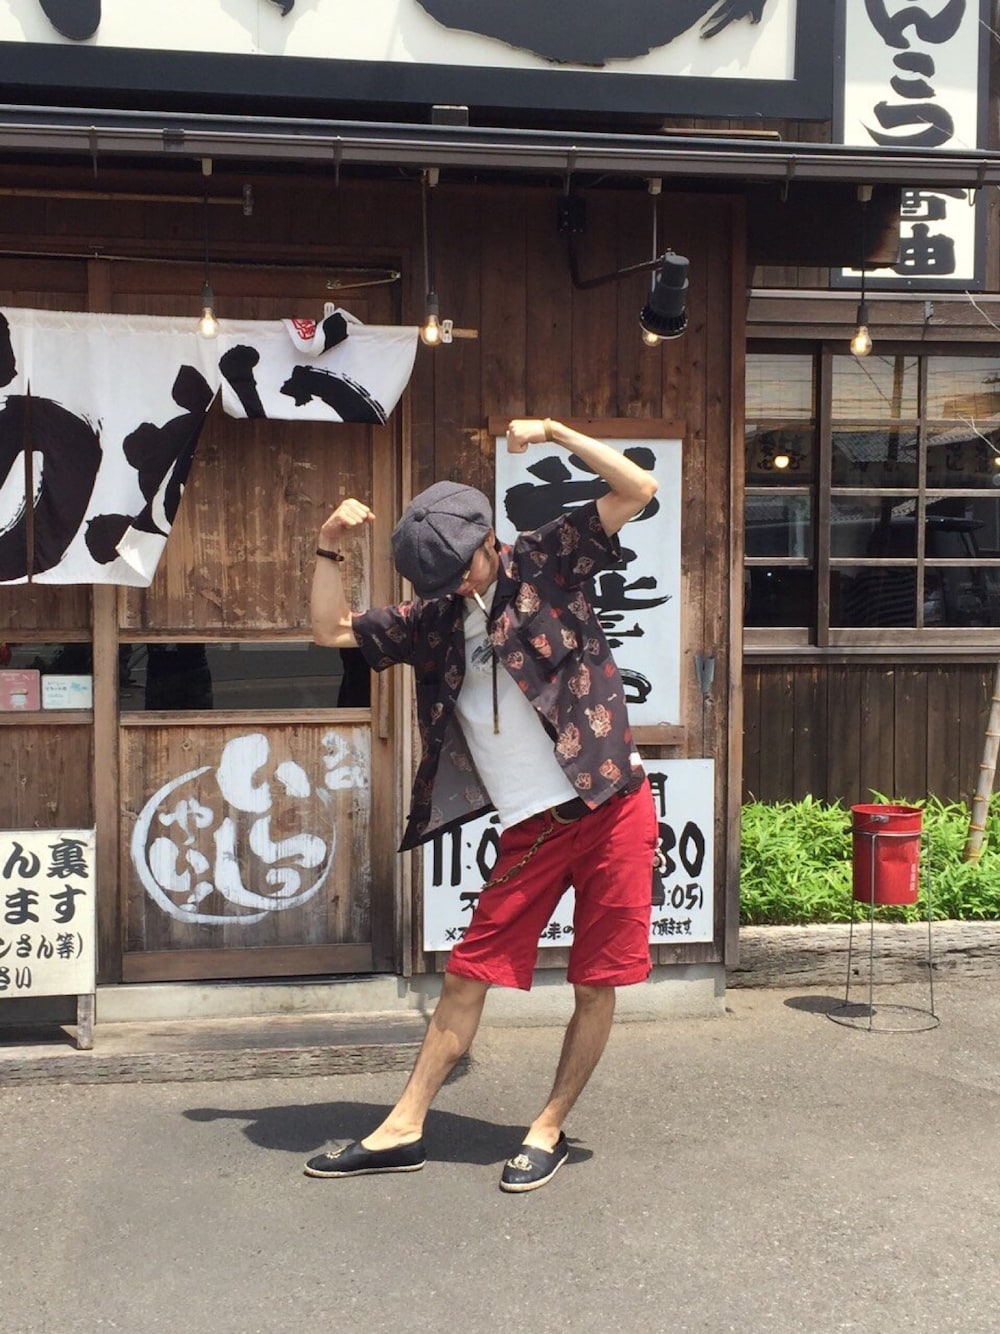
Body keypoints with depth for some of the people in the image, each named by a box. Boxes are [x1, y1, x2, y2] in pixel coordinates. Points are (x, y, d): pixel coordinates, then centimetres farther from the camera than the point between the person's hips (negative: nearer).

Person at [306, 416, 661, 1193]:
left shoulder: (544, 564, 0)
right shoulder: (435, 621, 10)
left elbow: (639, 490, -8)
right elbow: (331, 630, 13)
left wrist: (553, 432, -16)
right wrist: (331, 550, 3)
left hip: (613, 809, -3)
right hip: (529, 831, 4)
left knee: (596, 984, 4)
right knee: (470, 975, 6)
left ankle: (550, 1129, 20)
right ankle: (405, 1129, 15)